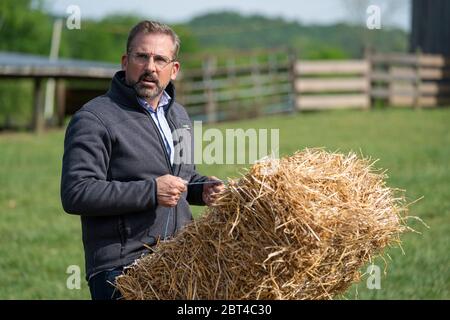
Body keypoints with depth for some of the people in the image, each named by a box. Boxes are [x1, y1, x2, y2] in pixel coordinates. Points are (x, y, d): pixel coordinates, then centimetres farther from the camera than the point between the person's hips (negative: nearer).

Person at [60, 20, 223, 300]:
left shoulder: (179, 114, 17)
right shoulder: (94, 119, -9)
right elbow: (75, 194, -18)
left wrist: (203, 188, 7)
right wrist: (150, 192, -21)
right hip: (121, 269, -7)